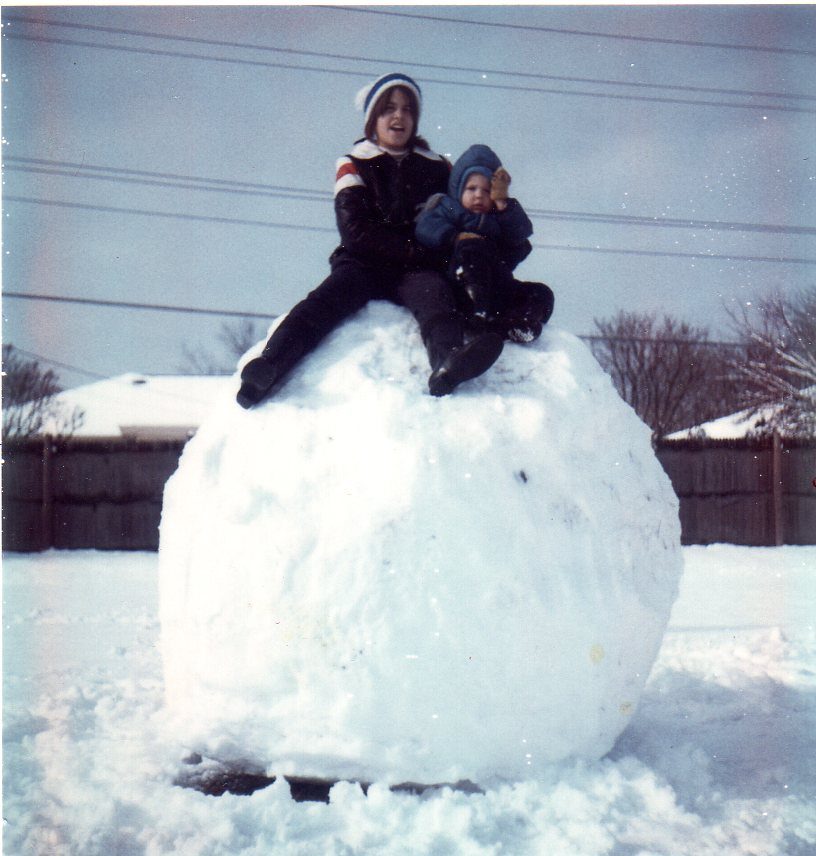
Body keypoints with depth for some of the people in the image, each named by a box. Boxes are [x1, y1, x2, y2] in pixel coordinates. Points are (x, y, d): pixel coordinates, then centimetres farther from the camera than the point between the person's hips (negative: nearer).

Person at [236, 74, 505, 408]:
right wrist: (415, 249, -9)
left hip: (417, 270, 1)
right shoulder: (354, 165, 10)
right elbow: (356, 231, -2)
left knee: (435, 294, -34)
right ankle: (268, 369, -55)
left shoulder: (436, 168, 18)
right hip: (364, 264, -1)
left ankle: (448, 363, -68)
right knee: (326, 300, -32)